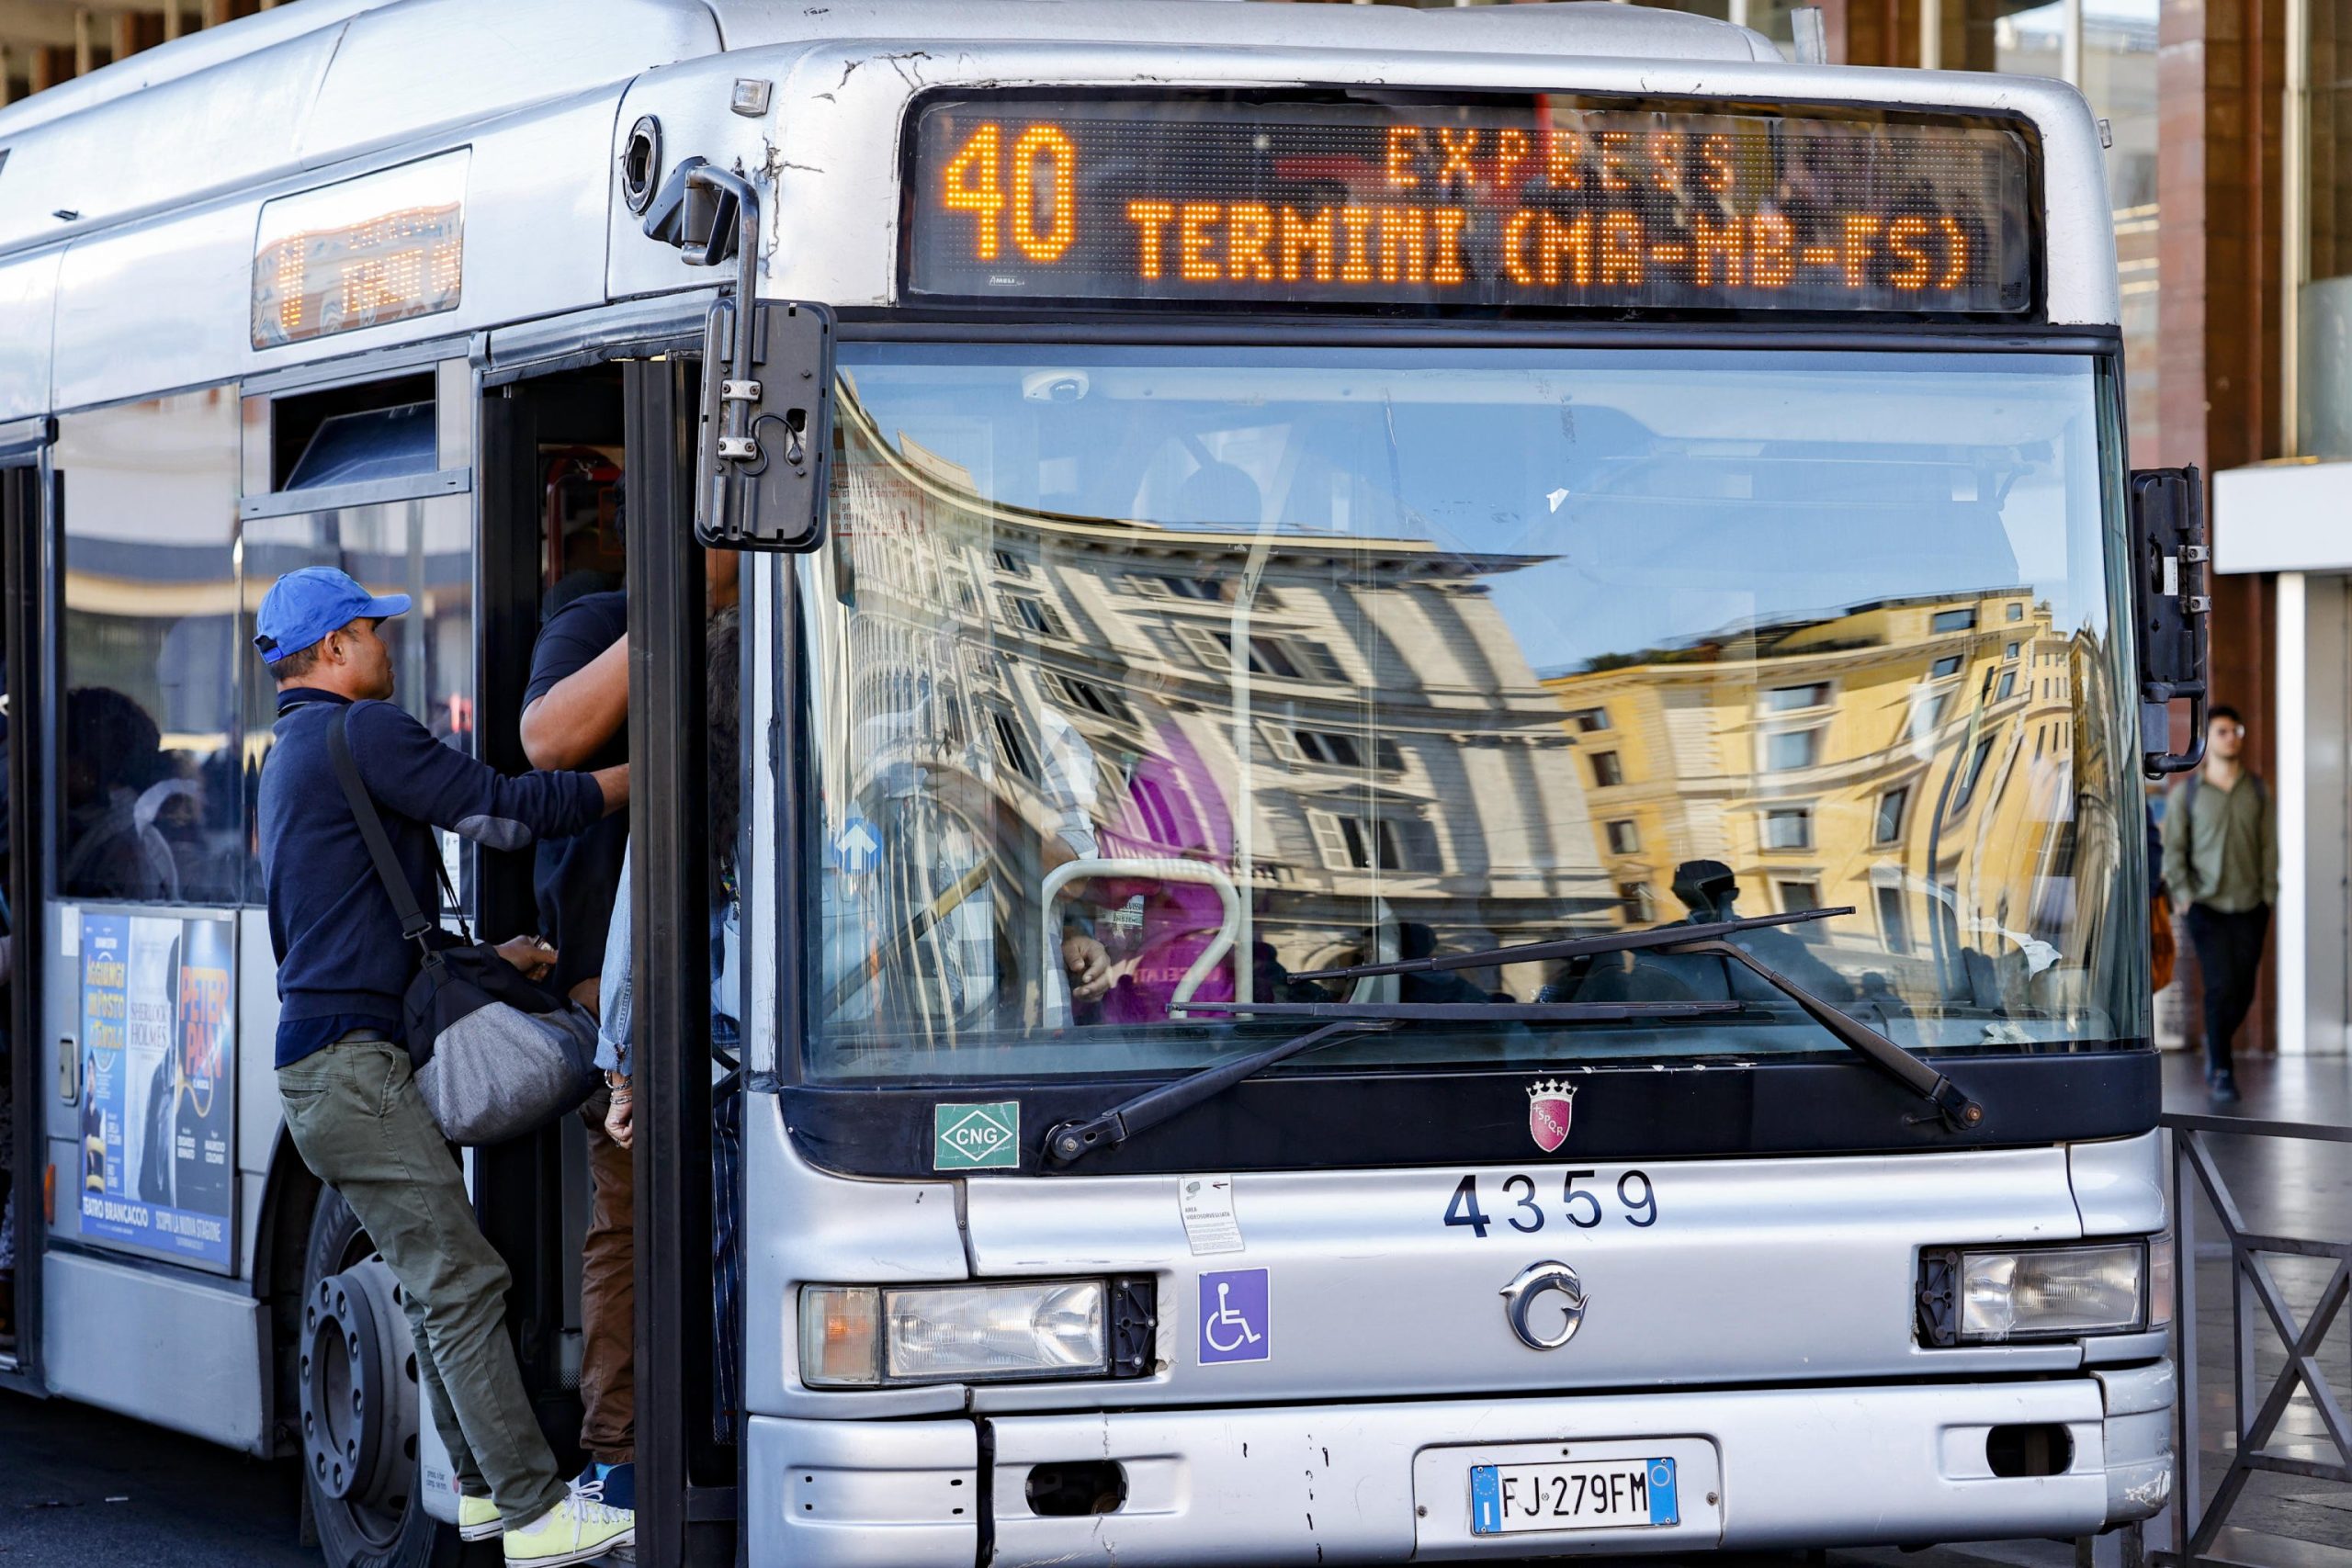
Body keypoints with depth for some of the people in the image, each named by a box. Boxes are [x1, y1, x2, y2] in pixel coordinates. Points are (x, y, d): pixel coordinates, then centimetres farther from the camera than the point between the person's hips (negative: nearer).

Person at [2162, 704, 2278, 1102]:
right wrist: (2183, 895, -8)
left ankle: (2216, 1042, 32)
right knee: (2220, 986, -12)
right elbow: (2173, 849, 2)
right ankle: (2221, 1072, -3)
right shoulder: (2187, 793, 2)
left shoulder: (2257, 792, 8)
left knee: (2243, 990, 3)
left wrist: (2268, 895, 0)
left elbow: (2269, 846, 8)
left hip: (2249, 906, 3)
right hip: (2206, 906, -2)